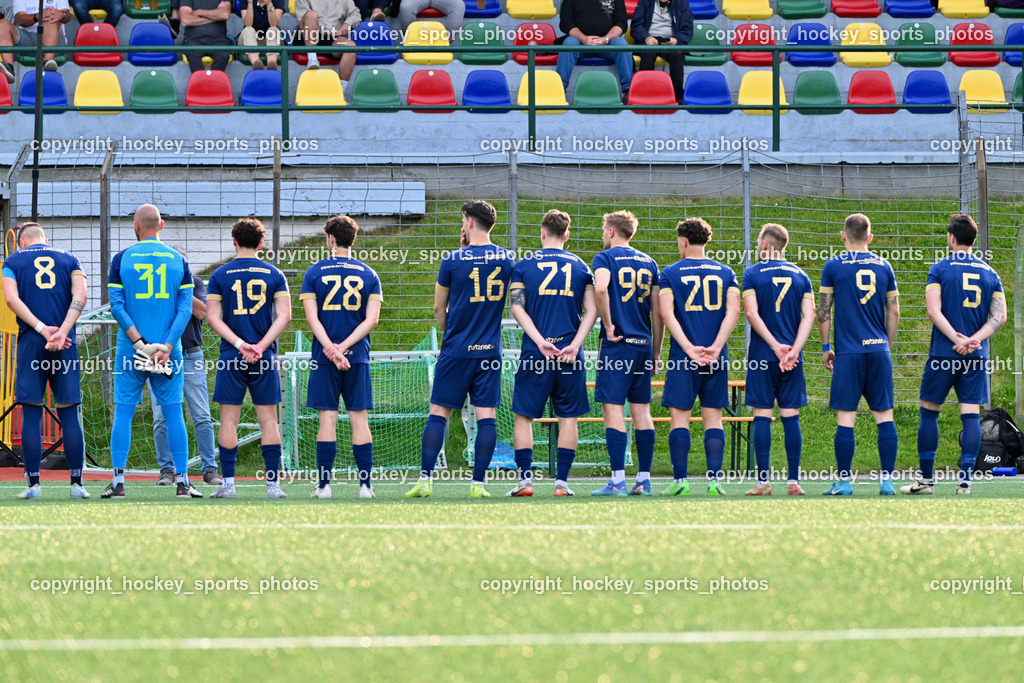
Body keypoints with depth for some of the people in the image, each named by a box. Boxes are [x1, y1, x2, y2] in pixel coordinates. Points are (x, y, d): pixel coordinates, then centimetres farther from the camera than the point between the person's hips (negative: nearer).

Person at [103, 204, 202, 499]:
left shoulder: (121, 259, 1)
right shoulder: (178, 261, 5)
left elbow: (116, 306, -6)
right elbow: (185, 309, -3)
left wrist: (139, 342, -9)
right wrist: (167, 347, -8)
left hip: (130, 352, -1)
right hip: (167, 350, 1)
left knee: (123, 412, 4)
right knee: (173, 413, 5)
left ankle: (118, 480, -1)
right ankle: (182, 480, 2)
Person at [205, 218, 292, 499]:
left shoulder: (220, 275, 2)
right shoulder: (274, 274, 5)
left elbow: (213, 317, -4)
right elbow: (284, 316, -2)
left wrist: (239, 344, -8)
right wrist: (260, 346, -6)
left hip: (231, 357, -1)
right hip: (265, 357, 1)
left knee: (229, 420, 2)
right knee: (268, 420, 3)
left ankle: (228, 483, -2)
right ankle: (273, 484, 0)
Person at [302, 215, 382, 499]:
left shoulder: (314, 273, 1)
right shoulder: (368, 274, 5)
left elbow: (312, 318, -7)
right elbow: (371, 319, -2)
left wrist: (332, 349, -12)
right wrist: (343, 347, -7)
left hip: (324, 358, -1)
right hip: (358, 357, 1)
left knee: (327, 419, 0)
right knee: (359, 419, 2)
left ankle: (324, 484, -2)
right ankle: (365, 484, -1)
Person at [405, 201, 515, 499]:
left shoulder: (453, 260, -5)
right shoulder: (508, 259, 3)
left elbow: (439, 309, 5)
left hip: (456, 350, -2)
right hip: (490, 350, 2)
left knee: (439, 412, 2)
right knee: (487, 415, 2)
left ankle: (425, 480, -2)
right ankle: (478, 483, -1)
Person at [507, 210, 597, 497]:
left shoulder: (524, 266, 4)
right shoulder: (580, 267, 8)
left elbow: (517, 308, -5)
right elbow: (591, 310, 0)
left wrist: (540, 341, -9)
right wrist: (574, 345, -6)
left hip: (534, 353, -1)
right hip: (569, 354, 1)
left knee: (524, 415, 6)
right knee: (568, 416, 7)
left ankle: (525, 478, -1)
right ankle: (562, 480, 1)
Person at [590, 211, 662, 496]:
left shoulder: (605, 258, -3)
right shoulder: (648, 263, 13)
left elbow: (600, 289, -24)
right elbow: (658, 311, 11)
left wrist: (608, 325, -12)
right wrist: (656, 352, 16)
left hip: (617, 345, -6)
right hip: (643, 345, 6)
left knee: (613, 409, -6)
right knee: (641, 410, 9)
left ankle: (618, 480, -12)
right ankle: (644, 478, 8)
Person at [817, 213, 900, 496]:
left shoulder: (833, 266, 0)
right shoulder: (883, 266, 8)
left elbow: (823, 311, 1)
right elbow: (894, 312, 11)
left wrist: (825, 347, 10)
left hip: (849, 352, -3)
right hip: (879, 350, 3)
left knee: (845, 416, -1)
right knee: (884, 414, 5)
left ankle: (844, 480, 0)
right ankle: (887, 479, 3)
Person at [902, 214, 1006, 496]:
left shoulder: (940, 269, -3)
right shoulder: (989, 274, 8)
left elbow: (933, 310, -12)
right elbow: (999, 316, 2)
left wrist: (958, 339, -13)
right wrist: (975, 339, -7)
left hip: (943, 354, -3)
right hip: (976, 357, 3)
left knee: (929, 412, 7)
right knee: (970, 415, 2)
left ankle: (926, 480, 8)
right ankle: (965, 480, -4)